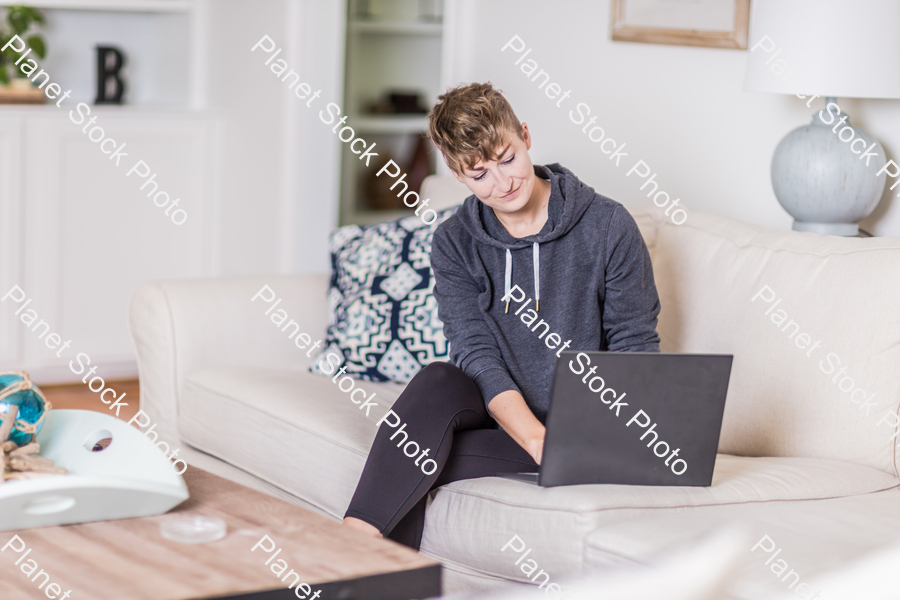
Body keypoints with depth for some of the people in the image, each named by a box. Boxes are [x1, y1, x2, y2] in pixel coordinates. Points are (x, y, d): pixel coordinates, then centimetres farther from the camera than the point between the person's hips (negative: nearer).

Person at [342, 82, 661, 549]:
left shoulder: (608, 226, -6)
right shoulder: (453, 244, -1)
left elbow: (635, 346, -4)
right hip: (497, 416, 3)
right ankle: (353, 543, -39)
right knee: (438, 382, -32)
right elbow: (477, 357, -11)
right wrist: (539, 442, -28)